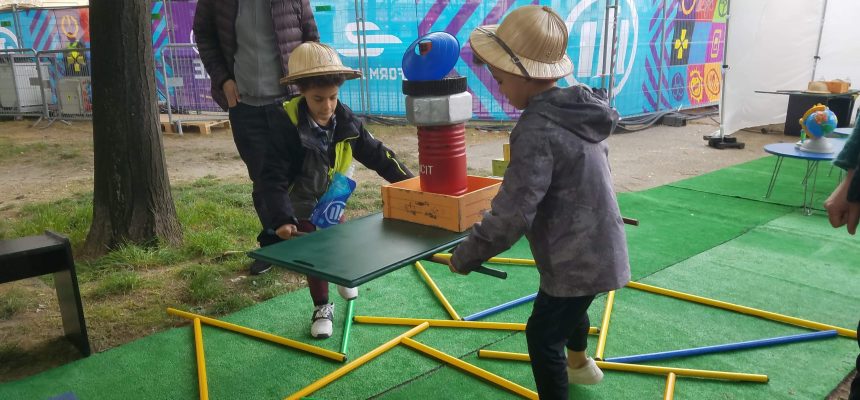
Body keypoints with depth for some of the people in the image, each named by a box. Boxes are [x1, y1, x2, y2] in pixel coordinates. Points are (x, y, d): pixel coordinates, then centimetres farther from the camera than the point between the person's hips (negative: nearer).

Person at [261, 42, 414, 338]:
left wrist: (409, 182, -10)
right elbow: (273, 177, -27)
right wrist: (283, 219, -37)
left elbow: (376, 154, -8)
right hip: (301, 206, -3)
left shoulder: (346, 121, -17)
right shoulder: (288, 128, -29)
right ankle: (322, 307, 24)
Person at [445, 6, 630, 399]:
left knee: (542, 336, 4)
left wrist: (464, 256, -16)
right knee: (569, 308, 33)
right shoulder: (577, 108, 1)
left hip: (578, 258, -10)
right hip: (597, 247, 10)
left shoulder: (537, 129, -28)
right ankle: (579, 363, 61)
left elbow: (512, 215, -29)